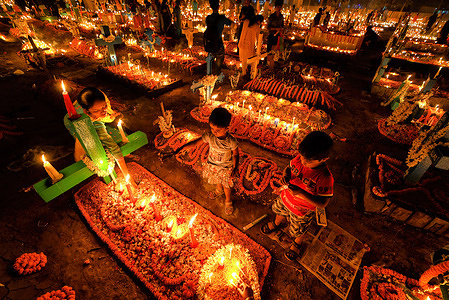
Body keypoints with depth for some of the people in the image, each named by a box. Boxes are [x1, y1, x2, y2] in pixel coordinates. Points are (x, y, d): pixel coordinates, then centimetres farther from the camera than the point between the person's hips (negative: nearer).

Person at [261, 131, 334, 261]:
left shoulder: (325, 178, -36)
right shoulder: (300, 159, -23)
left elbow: (323, 203, -29)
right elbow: (288, 167, -2)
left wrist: (301, 193, -41)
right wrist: (286, 173, -26)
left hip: (302, 211, -4)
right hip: (286, 198, 5)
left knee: (298, 231, 26)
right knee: (280, 213, 35)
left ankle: (297, 244, 61)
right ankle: (276, 225, 70)